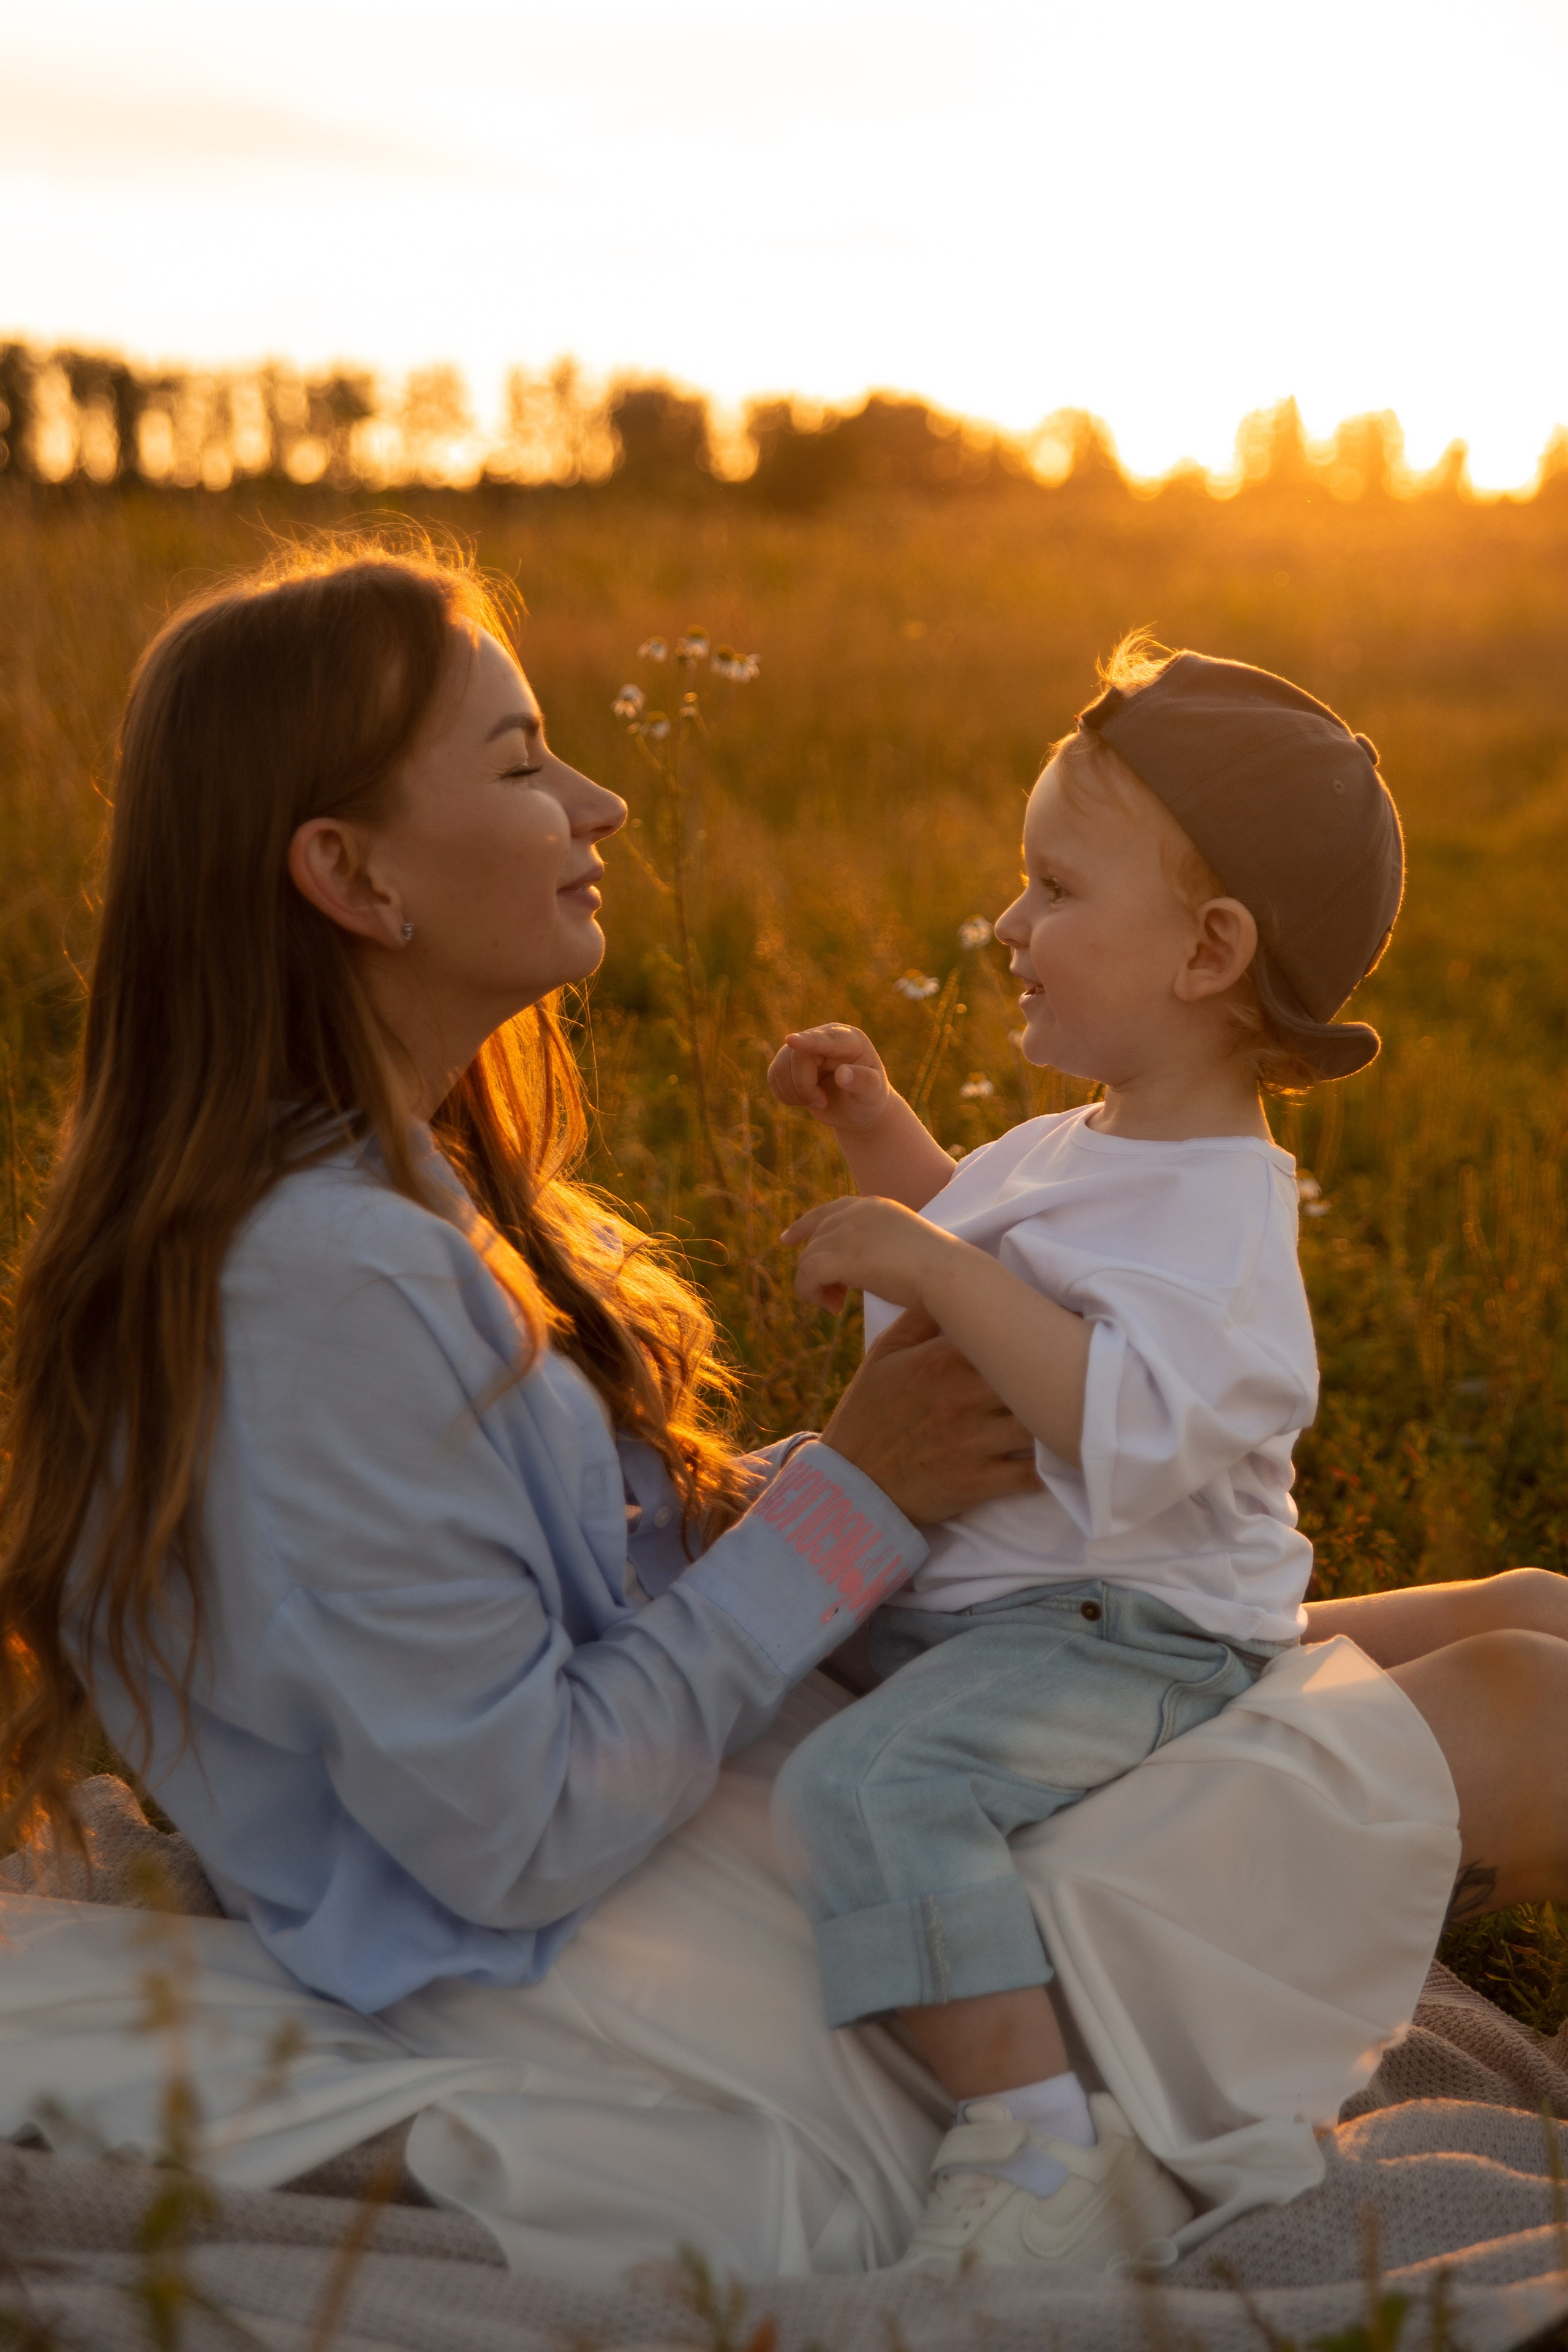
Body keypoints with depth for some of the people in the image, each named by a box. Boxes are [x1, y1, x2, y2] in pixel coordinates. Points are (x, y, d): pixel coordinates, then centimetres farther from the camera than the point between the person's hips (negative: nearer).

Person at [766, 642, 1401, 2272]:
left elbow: (1132, 1431, -40)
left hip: (1114, 1633, -11)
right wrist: (880, 1134, 16)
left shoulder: (1211, 1216, -23)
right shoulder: (1091, 1147, 10)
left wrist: (927, 1264, -37)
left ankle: (1034, 2149, -28)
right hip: (974, 1583, 11)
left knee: (869, 1783, -34)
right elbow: (982, 1245, 32)